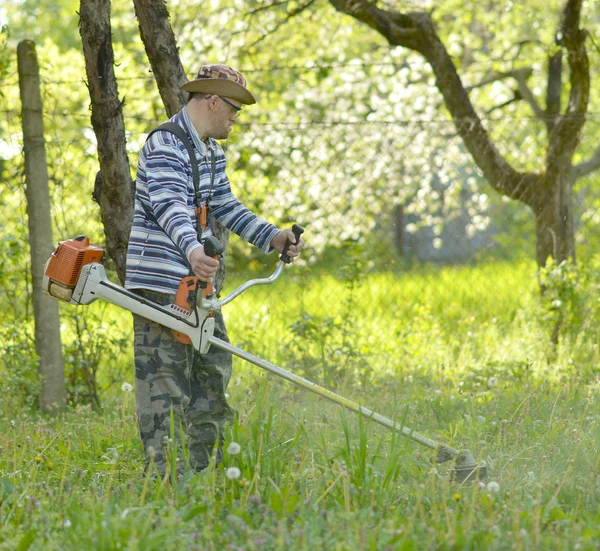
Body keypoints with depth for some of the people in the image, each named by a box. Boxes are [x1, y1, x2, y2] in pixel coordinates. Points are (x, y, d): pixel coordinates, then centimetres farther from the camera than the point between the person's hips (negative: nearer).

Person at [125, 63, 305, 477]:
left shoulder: (212, 151, 17)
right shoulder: (165, 145, -15)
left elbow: (225, 206, 24)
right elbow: (169, 205, -29)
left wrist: (272, 237, 14)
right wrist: (192, 249, -46)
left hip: (198, 281, 10)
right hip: (162, 283, -10)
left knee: (214, 366, 14)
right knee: (166, 373, -9)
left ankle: (205, 467, 22)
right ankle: (165, 474, -9)